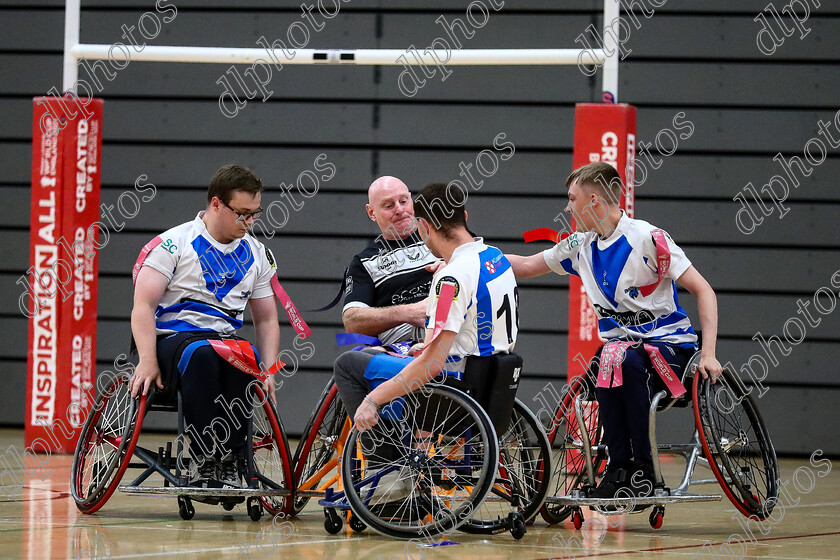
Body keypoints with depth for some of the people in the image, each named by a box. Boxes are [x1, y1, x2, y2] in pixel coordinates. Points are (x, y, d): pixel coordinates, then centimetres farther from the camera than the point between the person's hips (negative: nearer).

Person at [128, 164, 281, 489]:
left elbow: (266, 320, 21)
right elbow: (143, 306, -6)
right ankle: (205, 462, -38)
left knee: (247, 356, -35)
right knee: (201, 354, -40)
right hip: (173, 337, -3)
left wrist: (268, 372, 3)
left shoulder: (256, 254, 16)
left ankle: (228, 463, -33)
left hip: (227, 339, 4)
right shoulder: (174, 243, 1)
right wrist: (148, 362, -20)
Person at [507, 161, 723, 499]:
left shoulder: (647, 239, -13)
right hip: (621, 342, 5)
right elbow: (525, 266, 21)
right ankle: (620, 468, -23)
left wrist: (708, 354, -20)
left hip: (672, 347, -5)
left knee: (623, 357, -36)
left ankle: (640, 467, -26)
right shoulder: (581, 246, 8)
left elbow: (703, 291, -12)